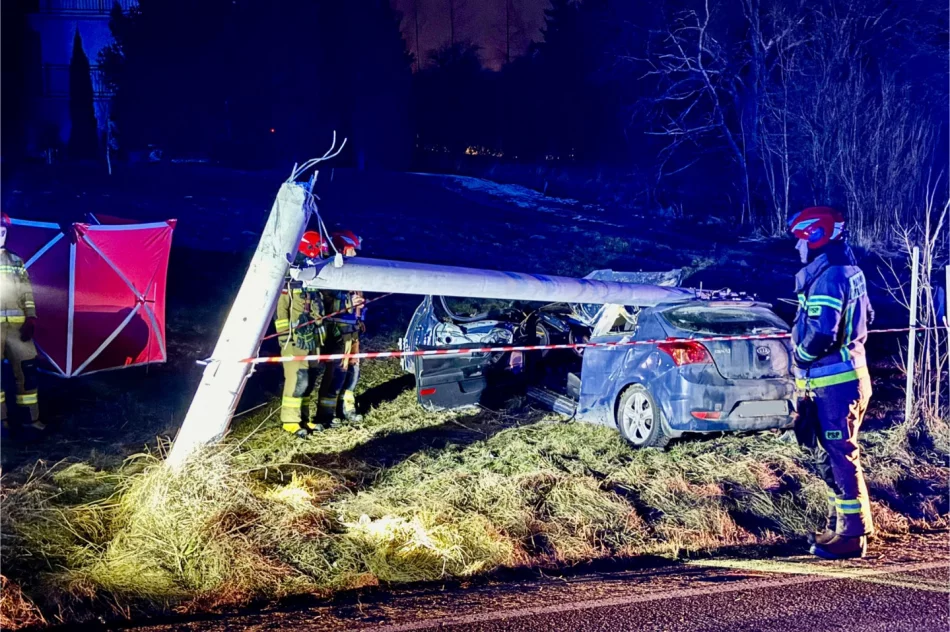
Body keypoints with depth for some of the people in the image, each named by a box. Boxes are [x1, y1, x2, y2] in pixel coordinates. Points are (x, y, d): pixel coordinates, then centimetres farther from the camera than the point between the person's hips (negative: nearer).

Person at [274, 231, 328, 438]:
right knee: (297, 380, -12)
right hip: (295, 341, -8)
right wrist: (284, 335, -18)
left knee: (309, 380, 10)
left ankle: (303, 418, 17)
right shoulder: (288, 281, -11)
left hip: (313, 339, 8)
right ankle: (290, 420, -6)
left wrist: (321, 333, 23)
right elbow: (280, 308, -14)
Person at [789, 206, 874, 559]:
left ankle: (853, 535, -5)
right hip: (841, 377, 10)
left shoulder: (828, 277, -19)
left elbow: (820, 333, -27)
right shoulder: (849, 271, 14)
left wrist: (801, 357, -9)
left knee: (841, 457, -7)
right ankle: (839, 526, 24)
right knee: (830, 457, 16)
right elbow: (865, 317, 26)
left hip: (834, 382, -10)